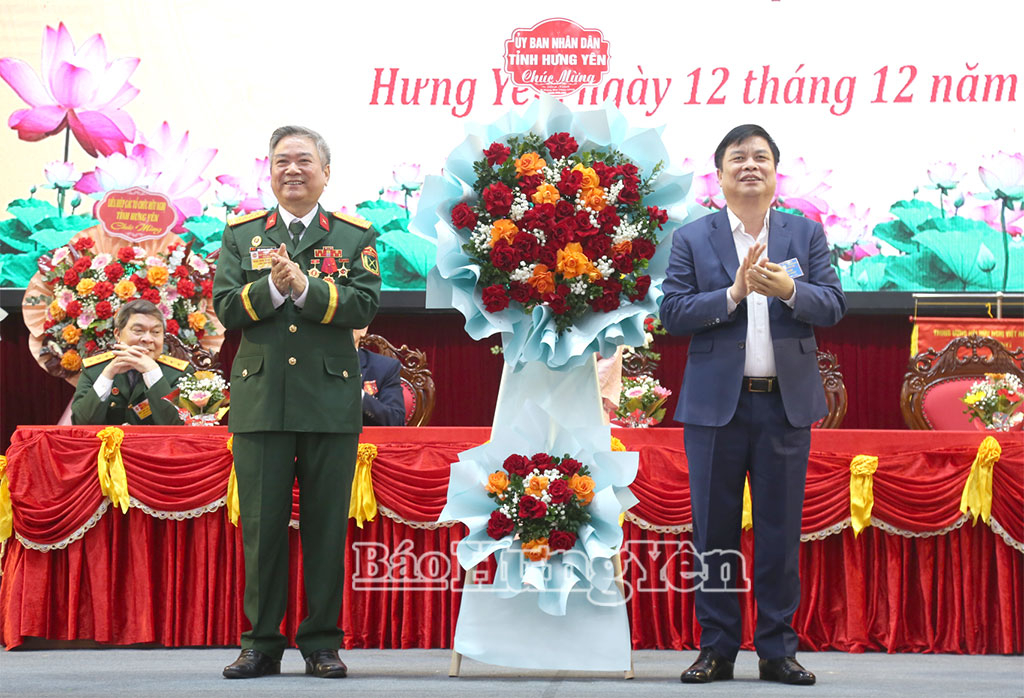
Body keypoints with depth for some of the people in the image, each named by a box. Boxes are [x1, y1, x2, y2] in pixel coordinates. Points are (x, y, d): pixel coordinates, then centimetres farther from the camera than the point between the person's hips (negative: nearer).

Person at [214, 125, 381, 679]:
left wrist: (304, 286, -16)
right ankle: (261, 643, 12)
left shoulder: (356, 236, 9)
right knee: (262, 524, 3)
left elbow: (364, 304, -5)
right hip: (259, 400, 1)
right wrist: (272, 286, -14)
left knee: (326, 525, 3)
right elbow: (225, 307, 2)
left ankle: (322, 643, 12)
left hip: (331, 402, -1)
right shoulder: (241, 235, 13)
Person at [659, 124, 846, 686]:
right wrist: (734, 292, -16)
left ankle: (777, 649, 13)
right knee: (714, 531, 4)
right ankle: (717, 648, 13)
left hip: (786, 404, 1)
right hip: (716, 405, -1)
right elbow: (672, 312, -4)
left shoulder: (806, 234, 10)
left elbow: (834, 305, 2)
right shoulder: (691, 239, 5)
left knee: (781, 532, 5)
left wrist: (789, 290, -17)